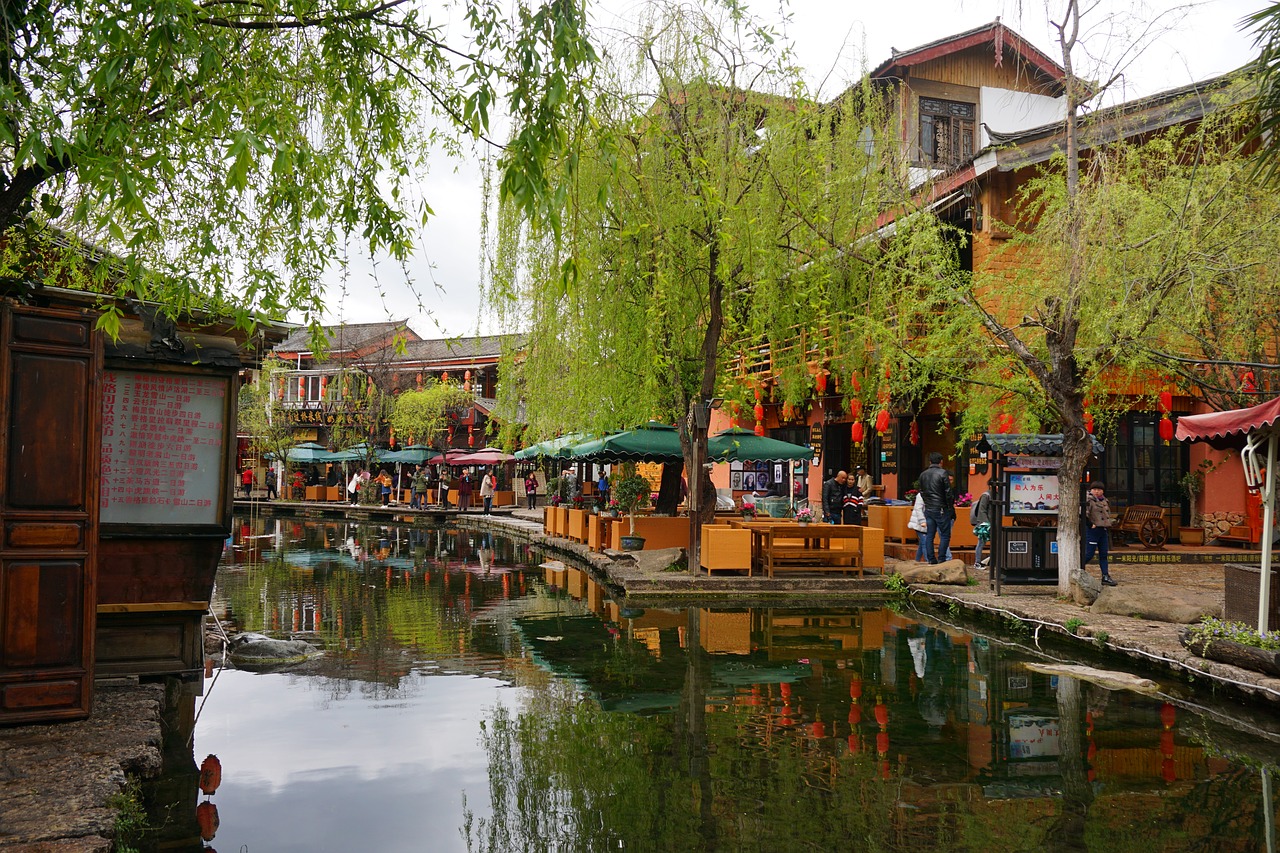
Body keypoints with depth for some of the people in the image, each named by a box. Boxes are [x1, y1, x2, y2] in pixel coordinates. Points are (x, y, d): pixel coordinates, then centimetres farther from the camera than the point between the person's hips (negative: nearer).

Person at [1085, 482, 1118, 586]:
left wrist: (1109, 523, 18)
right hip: (1092, 530, -8)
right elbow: (1084, 514, -22)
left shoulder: (1104, 501, 15)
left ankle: (1106, 577, 11)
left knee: (1103, 554, 8)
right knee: (1089, 554, -8)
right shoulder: (1089, 500, -12)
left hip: (1103, 530, 8)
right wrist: (1090, 524, -19)